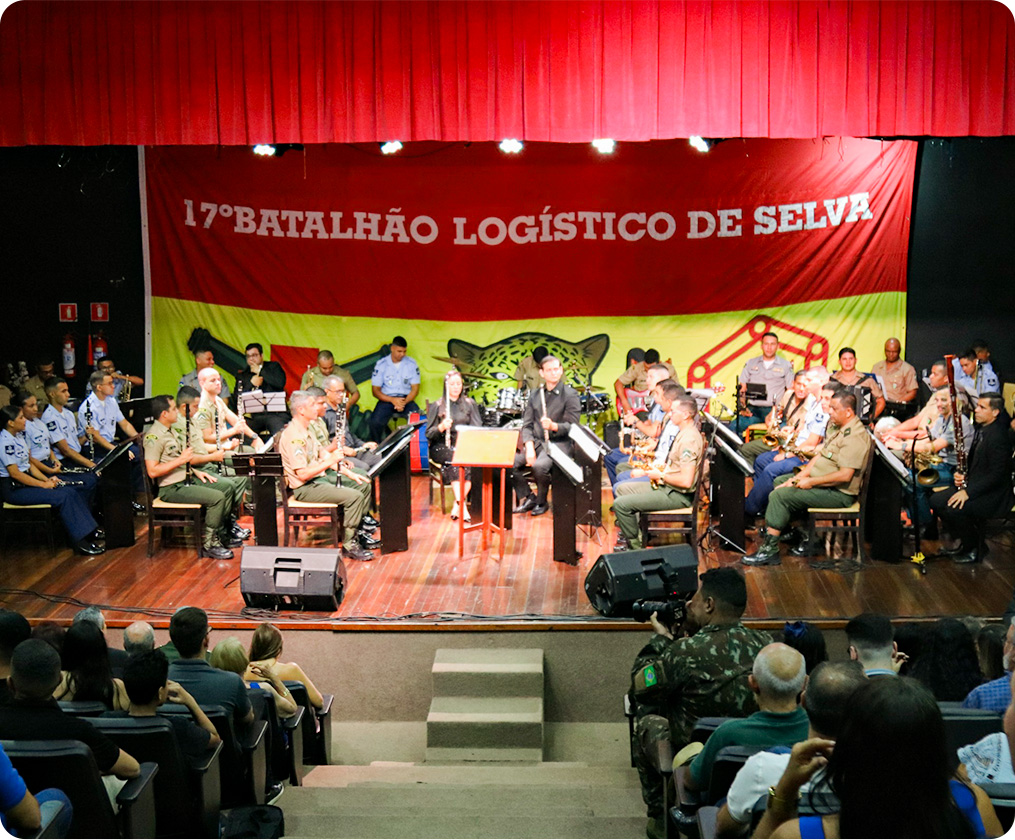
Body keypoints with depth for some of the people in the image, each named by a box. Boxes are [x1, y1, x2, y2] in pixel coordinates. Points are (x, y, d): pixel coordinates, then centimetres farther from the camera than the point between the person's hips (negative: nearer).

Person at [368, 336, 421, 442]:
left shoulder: (411, 363, 4)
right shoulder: (381, 364, 1)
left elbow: (415, 388, 4)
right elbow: (375, 390, 0)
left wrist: (404, 402, -15)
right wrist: (392, 400, -16)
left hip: (406, 399, 1)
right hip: (386, 399, -1)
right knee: (375, 422, -29)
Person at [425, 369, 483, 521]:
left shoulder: (470, 404, 14)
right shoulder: (437, 406, 7)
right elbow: (429, 434, 2)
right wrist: (441, 427, -19)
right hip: (442, 447, -2)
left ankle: (457, 505, -33)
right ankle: (462, 504, -40)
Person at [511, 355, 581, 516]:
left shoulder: (570, 394, -1)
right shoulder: (535, 395, 15)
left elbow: (572, 426, -8)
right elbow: (527, 425, 9)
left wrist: (553, 426, -28)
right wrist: (529, 447, -8)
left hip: (559, 444, -5)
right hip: (536, 442, 5)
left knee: (539, 465, -33)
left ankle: (541, 502, -6)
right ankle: (527, 497, 1)